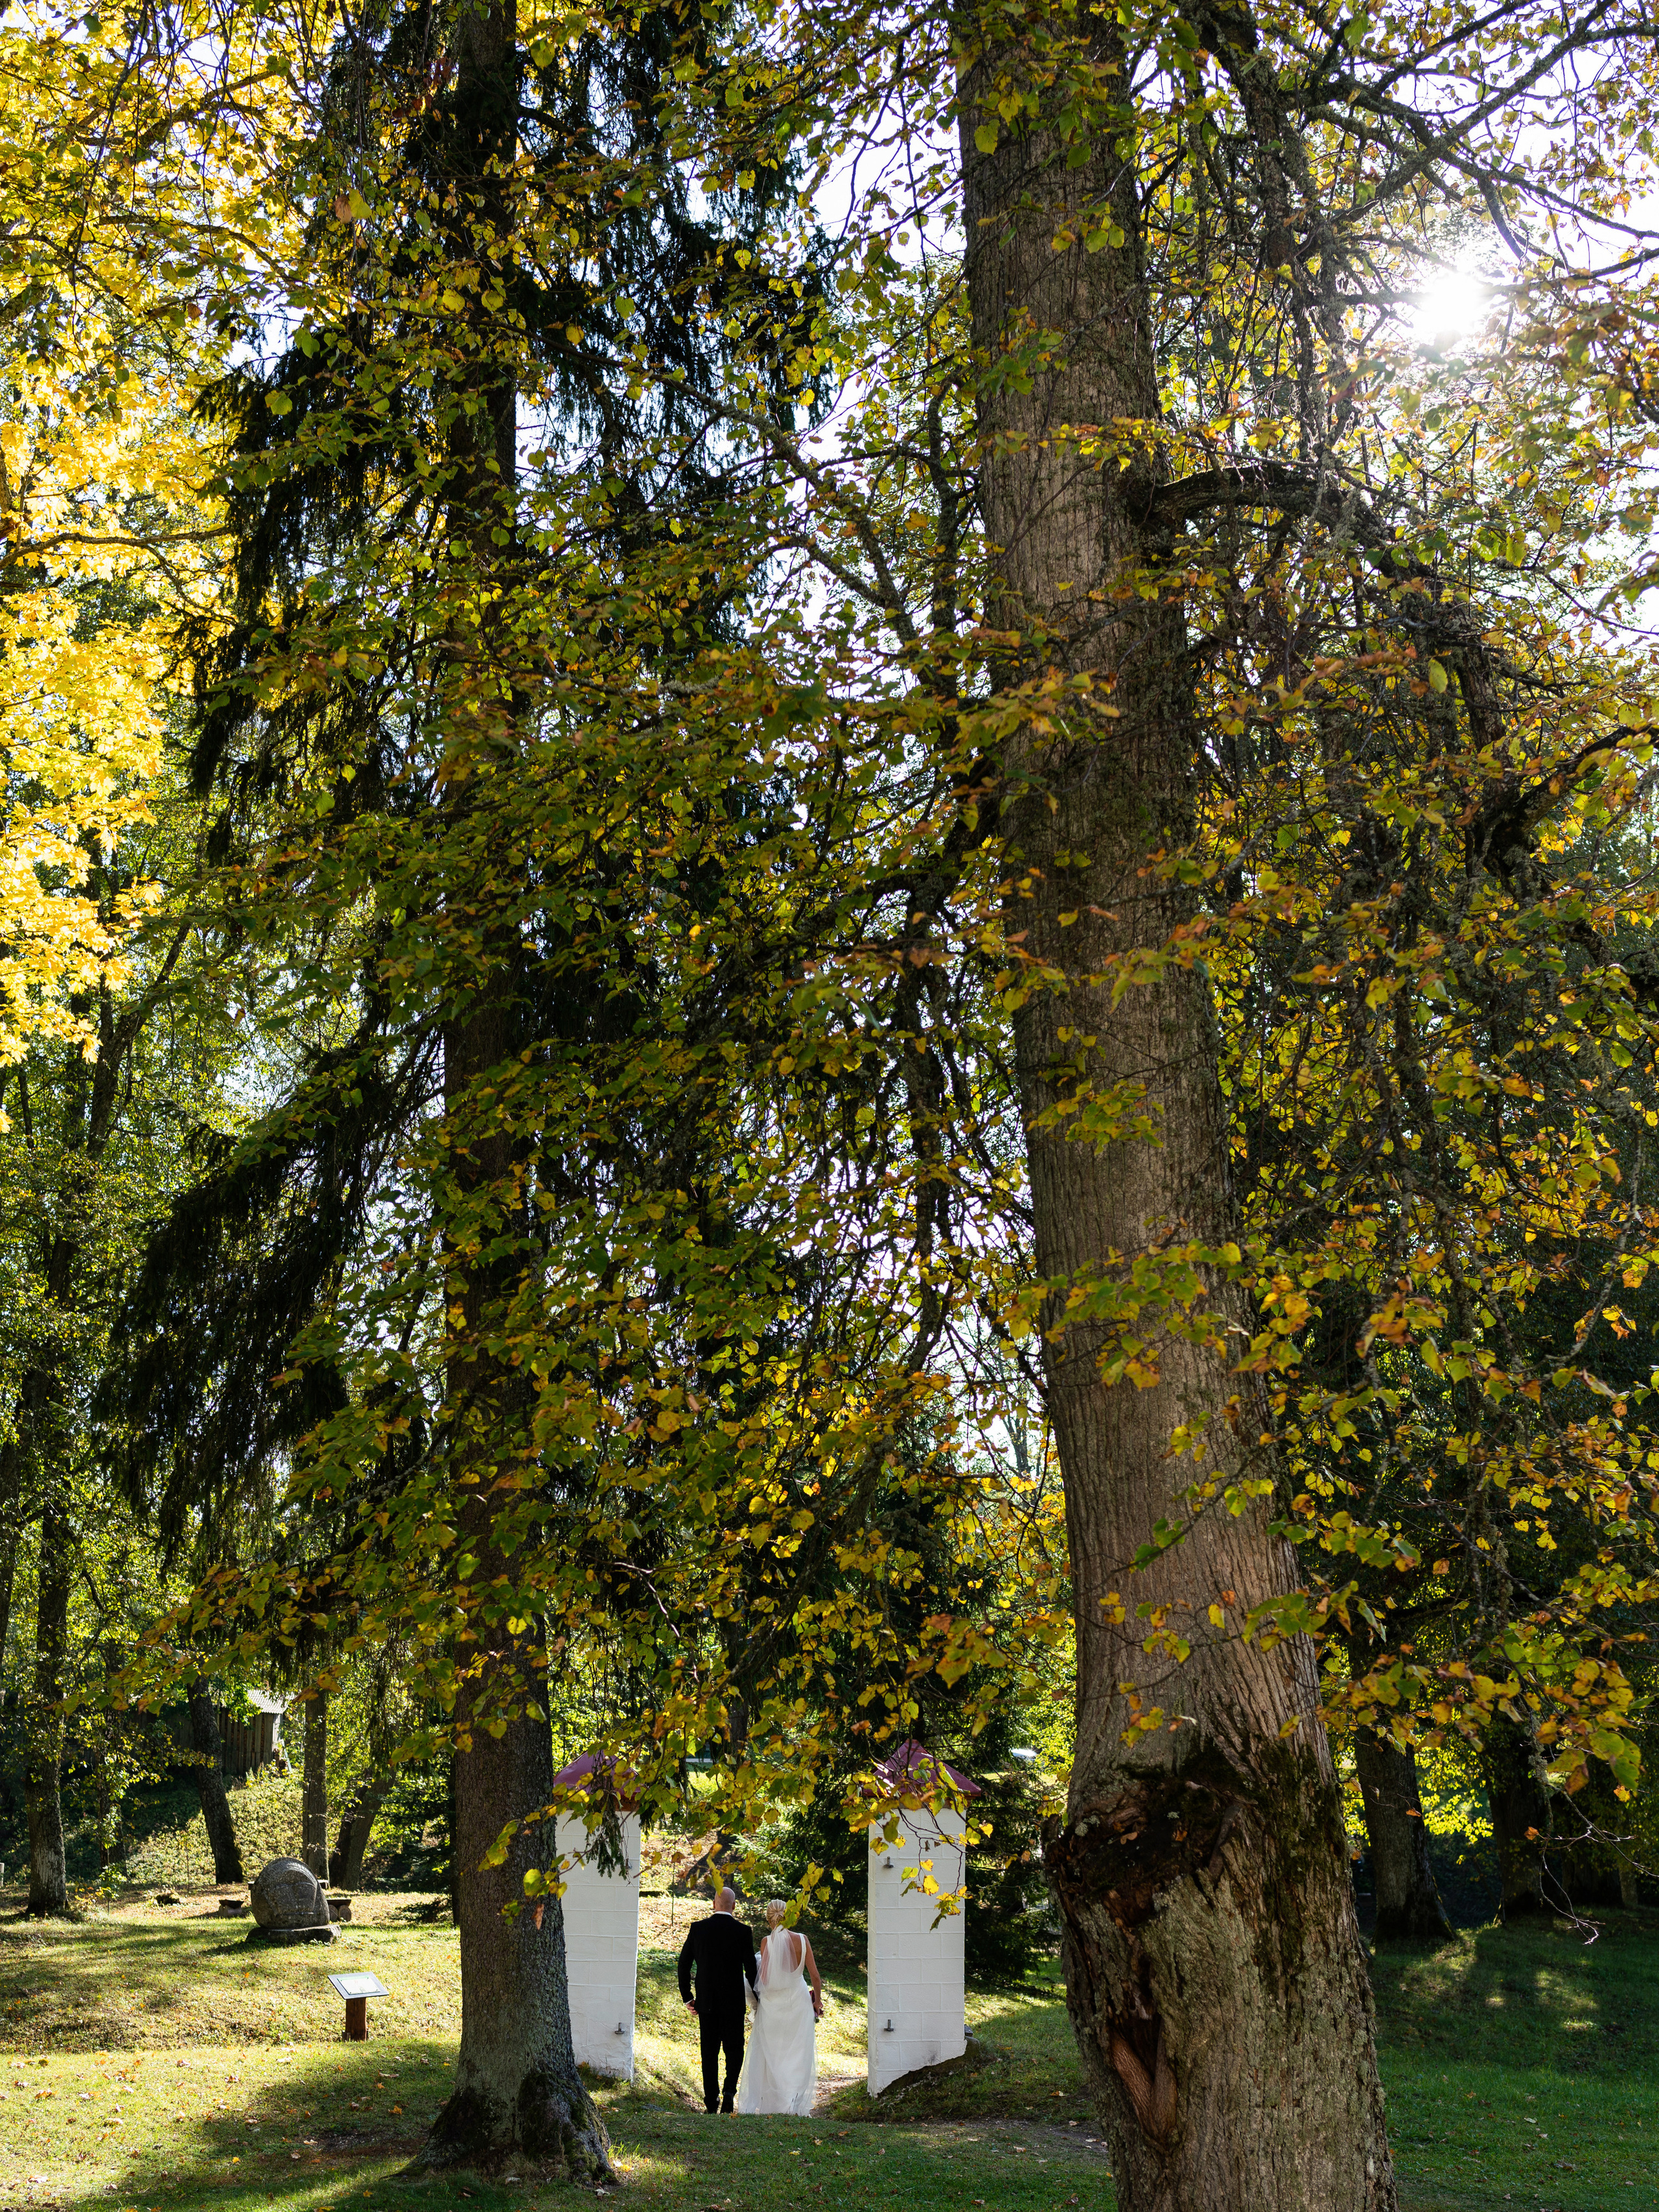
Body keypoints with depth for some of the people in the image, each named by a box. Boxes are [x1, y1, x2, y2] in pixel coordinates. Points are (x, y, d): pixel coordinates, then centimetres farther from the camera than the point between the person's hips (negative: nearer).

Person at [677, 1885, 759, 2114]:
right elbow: (751, 1968, -5)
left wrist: (687, 1997, 10)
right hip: (734, 2001, -2)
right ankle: (729, 2091, -11)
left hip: (705, 2001, 2)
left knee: (710, 2052, 11)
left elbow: (683, 1964, 2)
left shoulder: (698, 1928, -2)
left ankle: (711, 2103, 11)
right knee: (734, 2048, 11)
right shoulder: (742, 1931, -8)